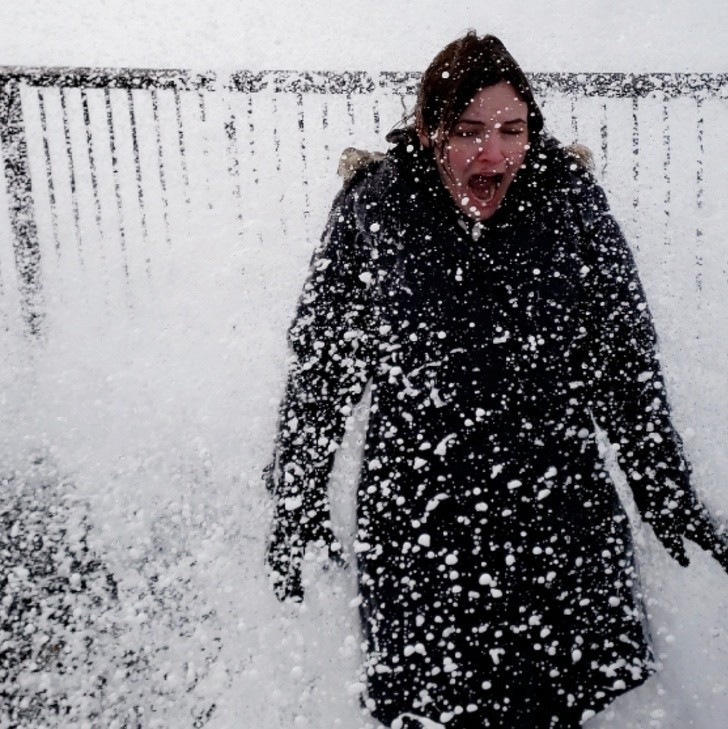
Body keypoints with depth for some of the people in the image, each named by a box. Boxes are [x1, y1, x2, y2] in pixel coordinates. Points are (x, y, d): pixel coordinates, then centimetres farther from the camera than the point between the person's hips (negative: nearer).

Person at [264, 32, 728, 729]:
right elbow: (319, 359, 0)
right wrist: (296, 499, 3)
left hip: (559, 503, 2)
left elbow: (625, 358, 2)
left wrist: (668, 495, 6)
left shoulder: (569, 199, -6)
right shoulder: (372, 207, -8)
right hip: (415, 510, -1)